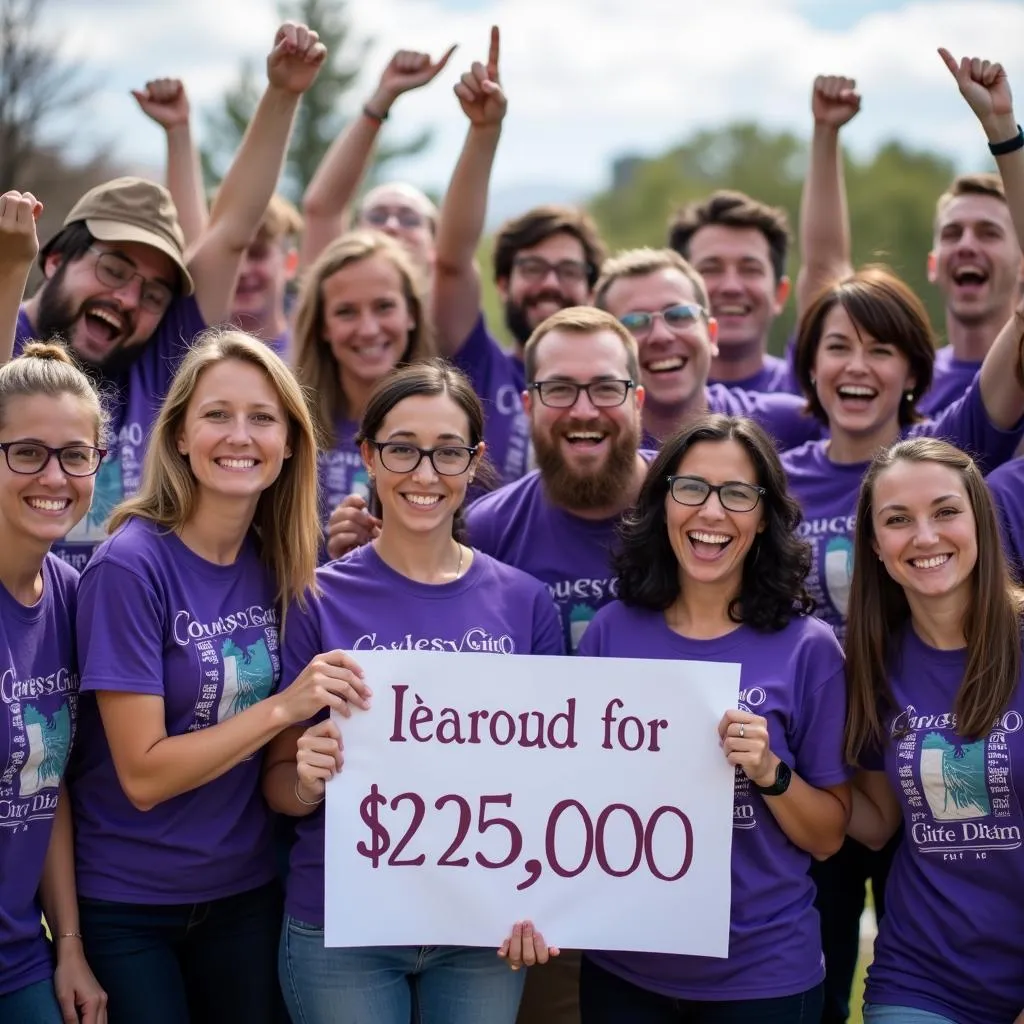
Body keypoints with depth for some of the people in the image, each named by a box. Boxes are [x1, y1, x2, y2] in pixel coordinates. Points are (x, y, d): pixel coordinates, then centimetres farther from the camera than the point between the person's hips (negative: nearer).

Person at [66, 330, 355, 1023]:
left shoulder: (282, 565, 0)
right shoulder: (131, 565, -17)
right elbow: (143, 774, -18)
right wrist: (284, 707, -24)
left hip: (248, 889, 5)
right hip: (127, 903, -5)